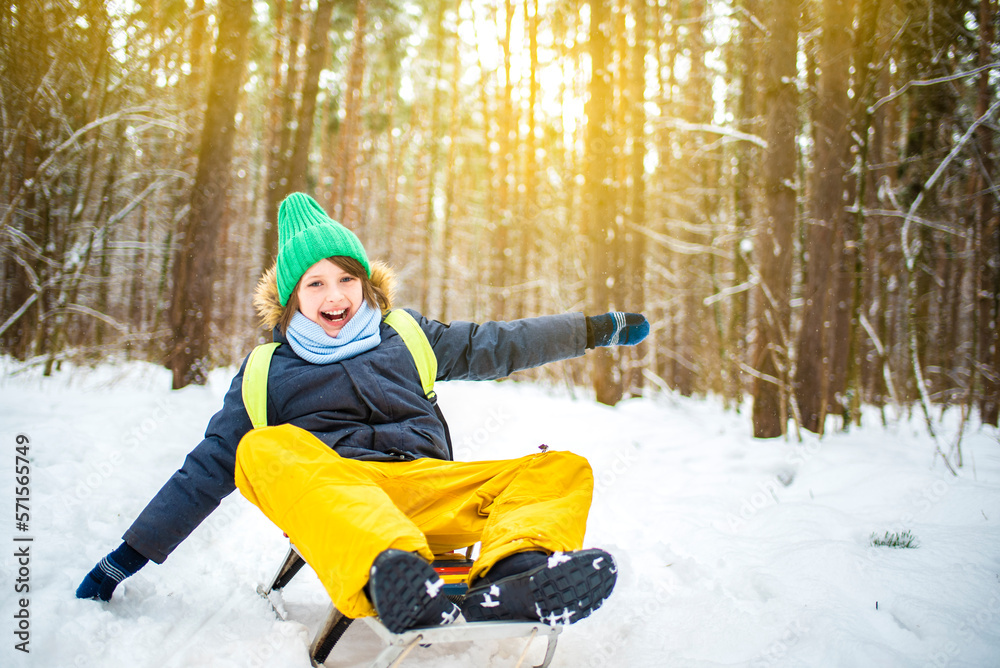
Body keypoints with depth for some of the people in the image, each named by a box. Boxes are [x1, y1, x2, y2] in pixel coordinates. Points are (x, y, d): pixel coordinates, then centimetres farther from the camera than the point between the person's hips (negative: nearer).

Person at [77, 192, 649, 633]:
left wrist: (595, 329, 27)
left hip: (431, 489, 2)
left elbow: (496, 346, 26)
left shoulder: (405, 338, 21)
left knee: (564, 470, -19)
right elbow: (208, 469, 19)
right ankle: (387, 575, -61)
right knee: (263, 449, -34)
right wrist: (129, 557, 16)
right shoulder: (268, 370, 17)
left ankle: (512, 578, -54)